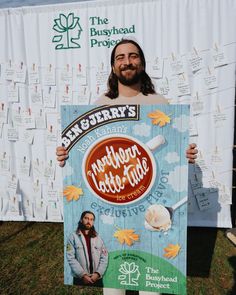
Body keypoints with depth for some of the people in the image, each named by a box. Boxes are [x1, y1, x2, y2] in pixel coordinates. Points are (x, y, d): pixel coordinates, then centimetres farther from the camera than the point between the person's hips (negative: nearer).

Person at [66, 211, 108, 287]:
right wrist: (83, 275, -15)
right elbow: (71, 258, -10)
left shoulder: (98, 238, 7)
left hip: (97, 279, 3)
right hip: (80, 279, -3)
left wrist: (97, 273, -11)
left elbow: (104, 258, 3)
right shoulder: (73, 237, -3)